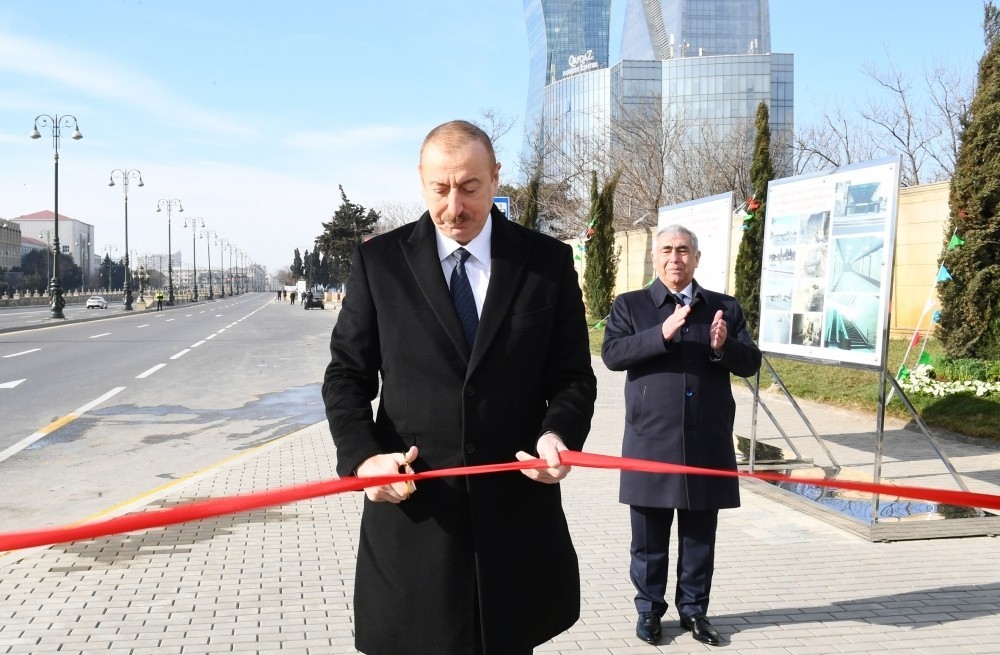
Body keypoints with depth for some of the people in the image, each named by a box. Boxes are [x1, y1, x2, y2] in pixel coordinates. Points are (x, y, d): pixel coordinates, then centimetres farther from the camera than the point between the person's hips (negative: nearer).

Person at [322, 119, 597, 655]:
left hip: (516, 511, 1)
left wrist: (559, 433, -17)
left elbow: (573, 376, 4)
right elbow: (346, 375, 3)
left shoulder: (548, 261, 2)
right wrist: (362, 456, -13)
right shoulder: (378, 261, 1)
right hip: (412, 509, 0)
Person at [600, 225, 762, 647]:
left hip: (708, 444, 2)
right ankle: (649, 609, 24)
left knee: (700, 538, 11)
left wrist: (723, 348, -15)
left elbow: (751, 362, 6)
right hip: (652, 442, -2)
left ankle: (694, 609, 26)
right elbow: (612, 354, -11)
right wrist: (662, 335, -24)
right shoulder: (630, 306, 4)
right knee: (649, 538, 8)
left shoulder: (726, 308, 10)